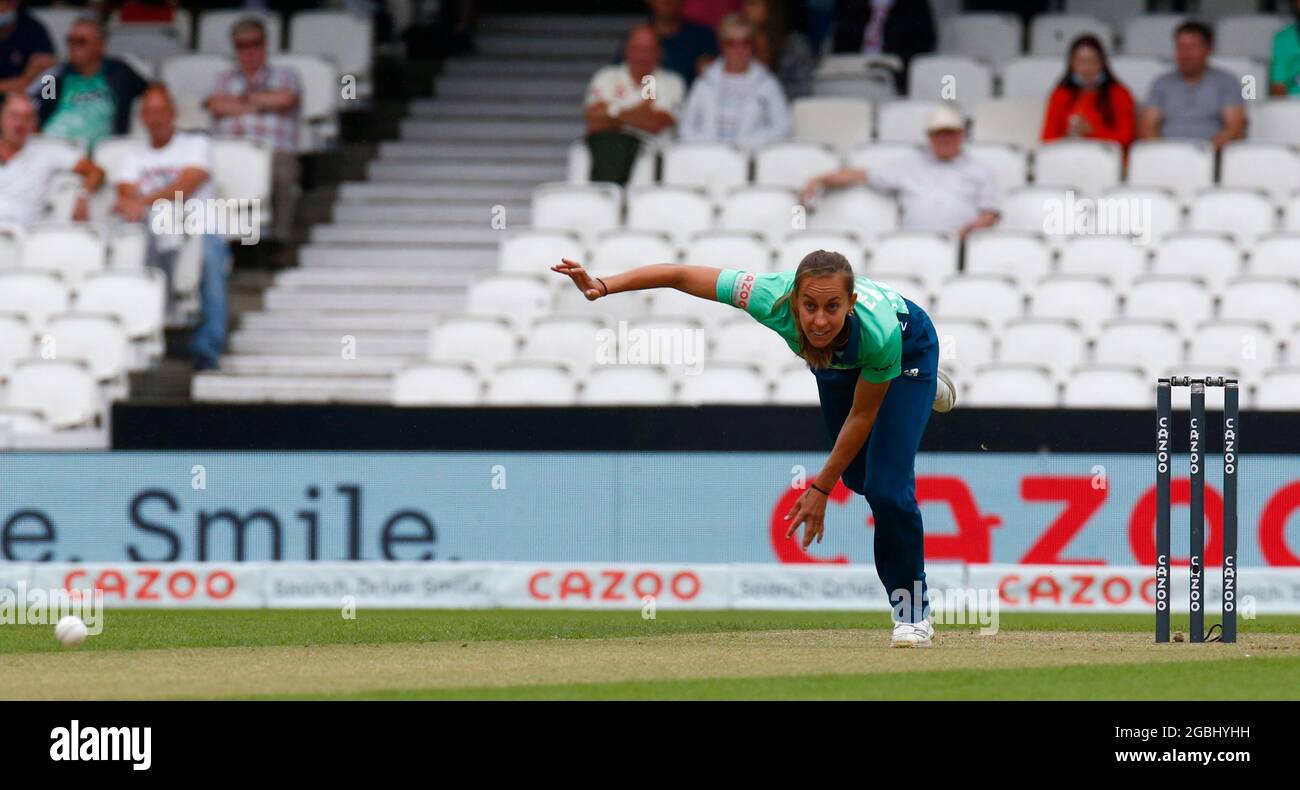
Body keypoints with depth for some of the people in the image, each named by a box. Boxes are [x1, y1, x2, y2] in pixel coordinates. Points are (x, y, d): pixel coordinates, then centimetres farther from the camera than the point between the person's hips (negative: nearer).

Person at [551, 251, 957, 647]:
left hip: (908, 348, -4)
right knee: (858, 477, 21)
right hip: (839, 360, 4)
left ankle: (912, 609, 7)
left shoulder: (881, 331, -46)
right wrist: (603, 286, -45)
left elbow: (862, 414, -28)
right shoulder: (772, 299, -44)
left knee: (888, 487, -16)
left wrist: (821, 488, -20)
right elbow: (679, 274, -33)